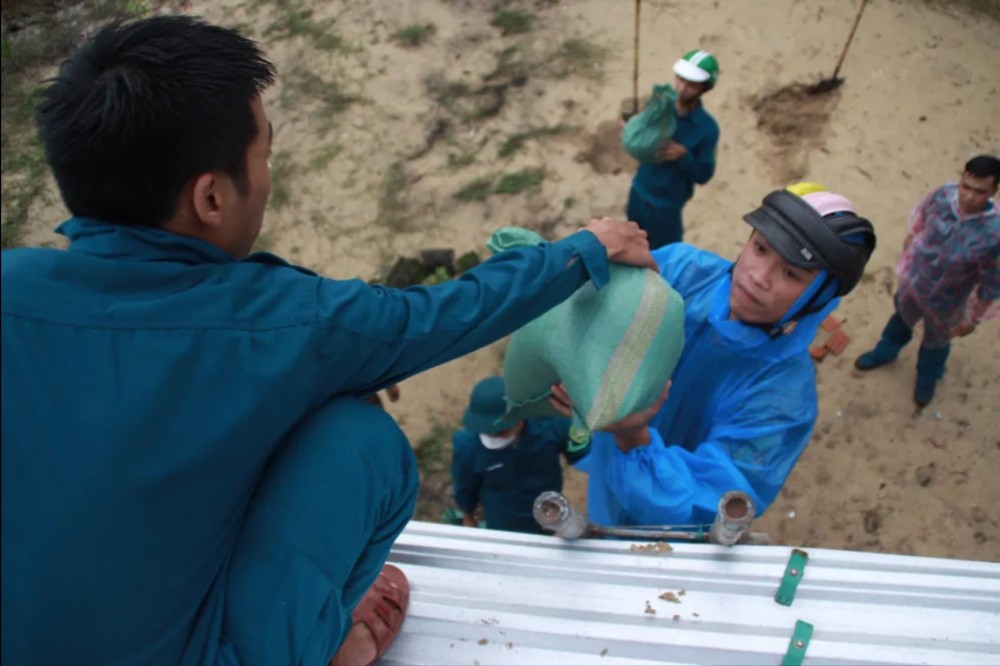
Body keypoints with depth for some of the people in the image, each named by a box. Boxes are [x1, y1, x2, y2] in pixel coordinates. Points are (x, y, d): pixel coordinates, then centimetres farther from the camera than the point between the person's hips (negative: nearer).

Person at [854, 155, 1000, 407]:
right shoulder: (944, 194, -28)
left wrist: (973, 319, -9)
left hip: (945, 302, -3)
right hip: (912, 278, 3)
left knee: (936, 340, 28)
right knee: (902, 317, 33)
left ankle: (928, 377, 60)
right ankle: (886, 351, 65)